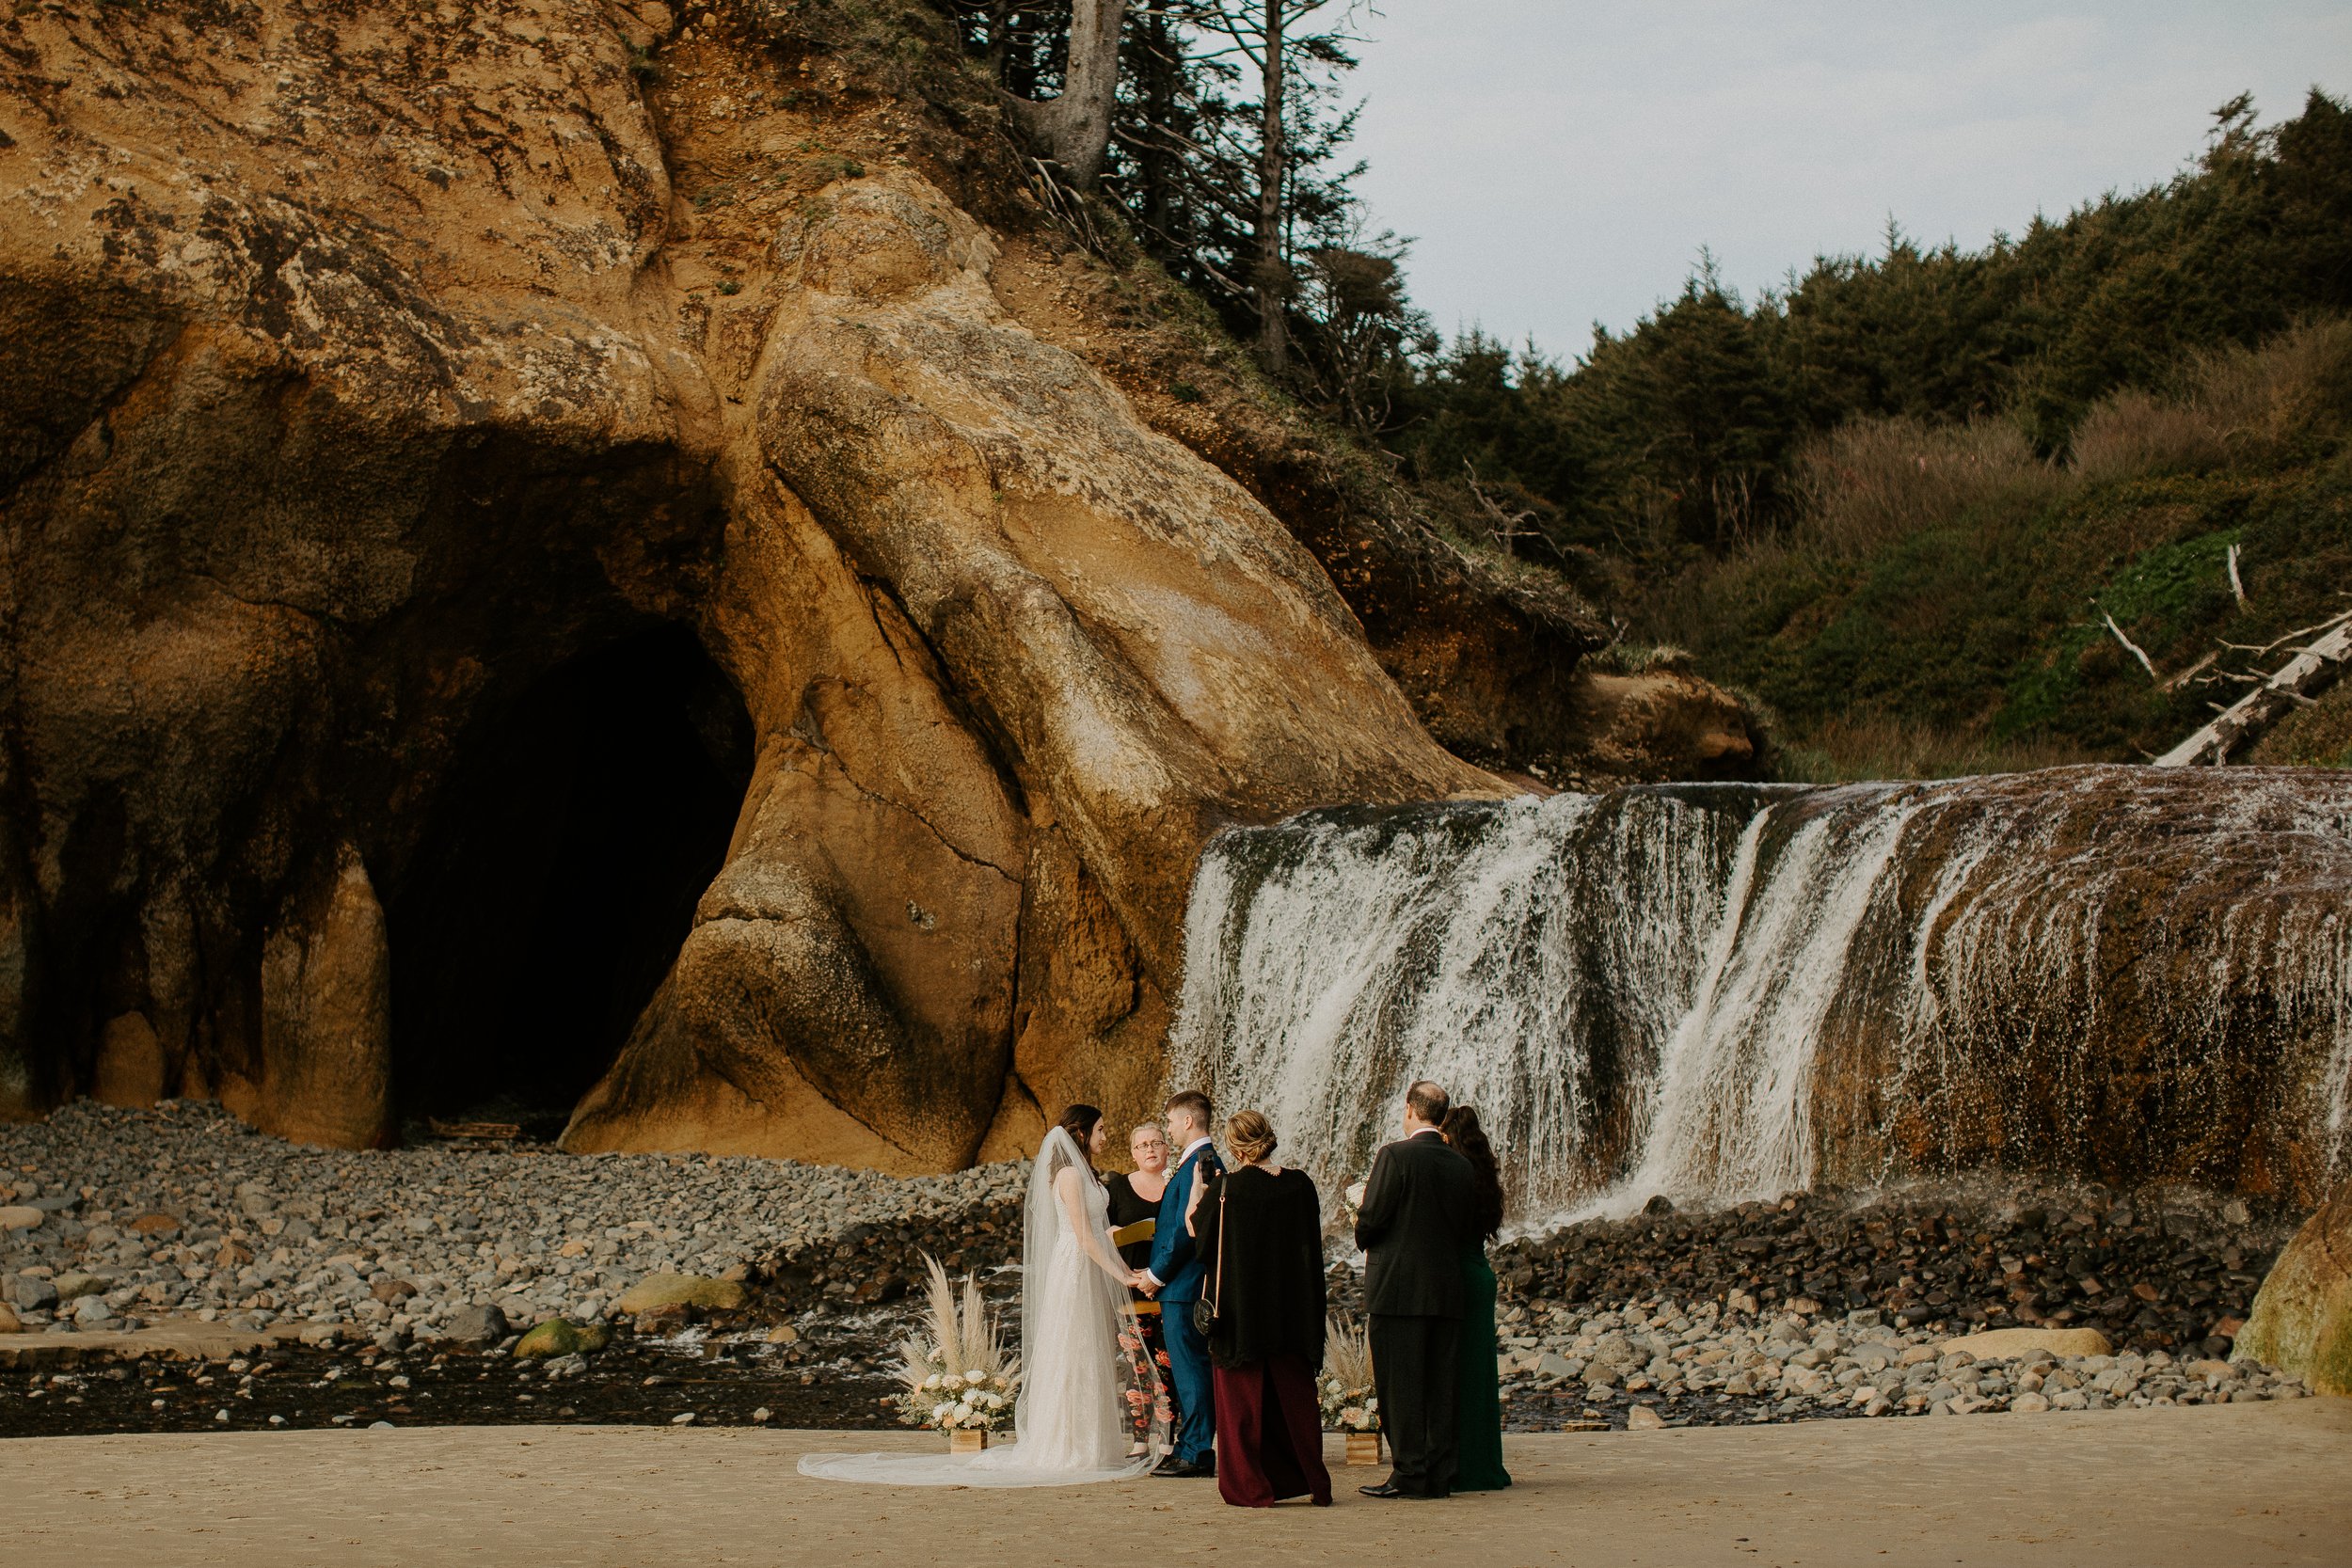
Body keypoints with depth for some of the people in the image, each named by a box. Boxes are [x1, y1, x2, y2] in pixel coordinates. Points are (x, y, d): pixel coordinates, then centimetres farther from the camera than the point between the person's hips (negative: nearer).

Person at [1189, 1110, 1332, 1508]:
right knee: (1296, 1397, 13)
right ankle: (1314, 1485, 16)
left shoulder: (1225, 1190, -15)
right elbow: (1312, 1245, 7)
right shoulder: (1300, 1185, -3)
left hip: (1240, 1312, -4)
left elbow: (1199, 1239, -3)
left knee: (1243, 1400, 6)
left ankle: (1252, 1488, 6)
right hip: (1292, 1313, 4)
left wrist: (1197, 1193, 7)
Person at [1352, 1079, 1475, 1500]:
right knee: (1441, 1383, 8)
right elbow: (1465, 1229, 11)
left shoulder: (1395, 1156, -10)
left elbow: (1371, 1218, -11)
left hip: (1398, 1287, -5)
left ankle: (1408, 1473, -2)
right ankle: (1440, 1474, 10)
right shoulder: (1460, 1165, 7)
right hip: (1447, 1288, 6)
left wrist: (1365, 1241, 10)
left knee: (1400, 1383, -1)